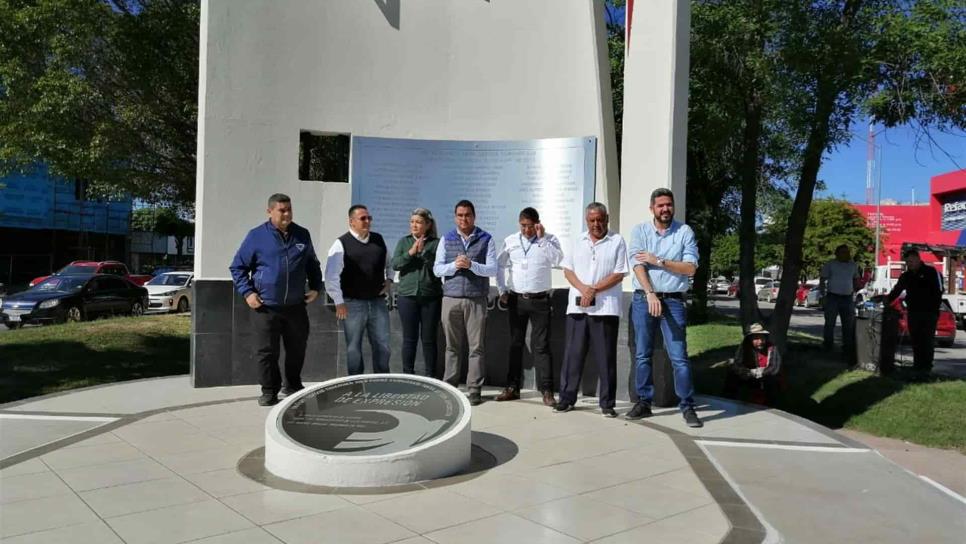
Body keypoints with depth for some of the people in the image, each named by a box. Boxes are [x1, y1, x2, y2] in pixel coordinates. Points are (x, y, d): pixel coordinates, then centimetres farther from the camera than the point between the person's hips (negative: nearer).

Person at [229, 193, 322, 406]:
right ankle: (269, 391, 16)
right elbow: (237, 267, 4)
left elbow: (313, 265, 24)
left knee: (297, 349, 13)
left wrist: (315, 287, 11)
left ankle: (291, 386, 33)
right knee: (266, 351, 0)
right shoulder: (256, 236, -1)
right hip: (265, 307, -3)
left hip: (296, 306, 3)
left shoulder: (302, 235, 9)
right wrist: (247, 293, -6)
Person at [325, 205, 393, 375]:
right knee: (354, 348, 6)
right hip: (353, 304, -4)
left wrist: (389, 279, 8)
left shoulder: (379, 240, 9)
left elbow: (388, 264, 26)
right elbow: (331, 276, -10)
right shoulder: (341, 244, -6)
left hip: (378, 302, 4)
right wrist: (339, 303, -15)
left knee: (382, 346, 7)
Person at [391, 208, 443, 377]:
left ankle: (430, 377, 13)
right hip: (407, 295, 2)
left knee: (429, 338, 4)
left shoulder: (436, 243, 2)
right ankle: (408, 375, 14)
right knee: (409, 338, 5)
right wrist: (410, 253, -13)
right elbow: (395, 264, 1)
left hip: (431, 296, -1)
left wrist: (423, 253, -15)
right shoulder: (404, 242, 10)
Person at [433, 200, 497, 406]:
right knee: (452, 346, 6)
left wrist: (471, 265, -17)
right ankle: (449, 387, 13)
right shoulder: (446, 239, 11)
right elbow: (437, 269, 5)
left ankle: (474, 389, 5)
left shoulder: (486, 239, 5)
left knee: (476, 347, 0)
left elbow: (492, 269, -2)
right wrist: (454, 265, -13)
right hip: (451, 298, 2)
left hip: (476, 300, -1)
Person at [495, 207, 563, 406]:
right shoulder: (510, 241, 6)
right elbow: (500, 266, 11)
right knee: (515, 344, 9)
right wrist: (502, 291, 4)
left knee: (541, 345, -3)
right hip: (516, 299, 3)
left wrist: (542, 238, -17)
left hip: (539, 300, -2)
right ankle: (512, 387, 17)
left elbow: (557, 259, -17)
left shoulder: (549, 239, 0)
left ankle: (547, 391, 0)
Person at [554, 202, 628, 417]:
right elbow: (567, 270, 9)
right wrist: (583, 288, -9)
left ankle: (607, 403, 9)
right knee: (573, 354, 6)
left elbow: (619, 274, -5)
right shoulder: (578, 241, 13)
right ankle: (567, 398, 14)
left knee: (606, 357, 1)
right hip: (577, 306, 3)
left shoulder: (617, 241, 1)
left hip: (605, 308, -3)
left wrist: (594, 290, -13)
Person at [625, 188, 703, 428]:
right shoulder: (640, 231, 4)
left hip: (673, 301, -1)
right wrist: (650, 294, -18)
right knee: (642, 355, 7)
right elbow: (638, 265, -7)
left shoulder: (685, 232, 2)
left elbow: (690, 268, -5)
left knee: (679, 357, -3)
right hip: (643, 299, 2)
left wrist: (658, 261, -12)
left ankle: (687, 407, 4)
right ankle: (644, 402, 16)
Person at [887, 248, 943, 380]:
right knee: (915, 341, 7)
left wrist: (934, 309, -12)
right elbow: (896, 291, 15)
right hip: (912, 312, 6)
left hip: (929, 313, -5)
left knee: (927, 341, -5)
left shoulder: (931, 272, -3)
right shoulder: (906, 276, 13)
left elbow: (938, 292, -5)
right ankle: (917, 366, 14)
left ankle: (925, 369, -6)